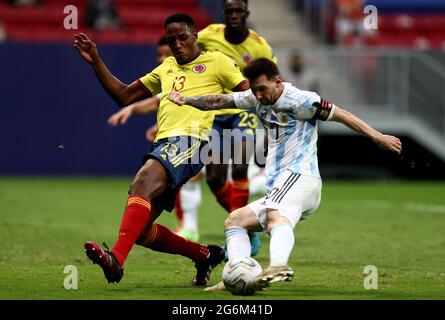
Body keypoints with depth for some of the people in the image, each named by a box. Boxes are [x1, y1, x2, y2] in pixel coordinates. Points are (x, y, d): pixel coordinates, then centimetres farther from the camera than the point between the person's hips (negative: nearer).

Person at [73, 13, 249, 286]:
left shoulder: (216, 62, 12)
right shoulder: (167, 68, 30)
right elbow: (125, 96, 32)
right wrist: (96, 62, 24)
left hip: (191, 141, -8)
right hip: (164, 145, 8)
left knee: (142, 182, -35)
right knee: (140, 230, -2)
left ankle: (117, 258, -49)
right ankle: (206, 255, 15)